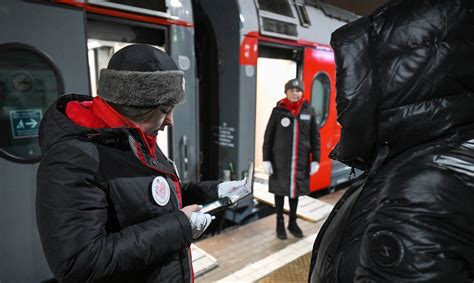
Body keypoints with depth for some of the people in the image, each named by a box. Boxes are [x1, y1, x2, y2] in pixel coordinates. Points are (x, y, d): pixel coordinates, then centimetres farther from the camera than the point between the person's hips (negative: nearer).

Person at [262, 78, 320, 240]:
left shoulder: (308, 111, 1)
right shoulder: (278, 110, -4)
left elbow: (315, 137, 5)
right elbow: (268, 136, -2)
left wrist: (315, 159, 2)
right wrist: (266, 159, -5)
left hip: (301, 160, 2)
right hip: (280, 160, -2)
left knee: (295, 190, 14)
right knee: (280, 190, 9)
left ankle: (293, 222, 32)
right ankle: (280, 223, 26)